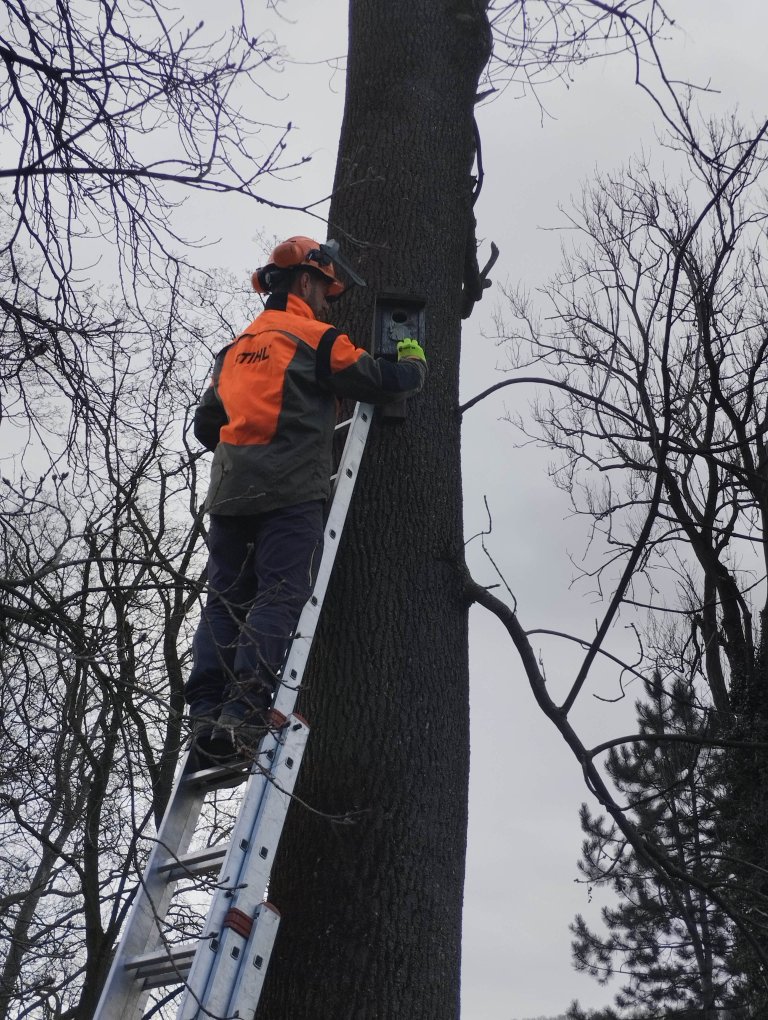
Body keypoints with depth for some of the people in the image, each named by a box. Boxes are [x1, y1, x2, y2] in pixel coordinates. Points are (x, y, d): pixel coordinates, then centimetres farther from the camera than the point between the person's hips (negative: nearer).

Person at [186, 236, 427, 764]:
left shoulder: (237, 348, 24)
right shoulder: (316, 338, 4)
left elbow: (207, 424, 25)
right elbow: (384, 382, 3)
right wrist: (414, 362, 24)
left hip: (229, 495, 7)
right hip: (290, 495, -6)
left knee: (226, 601, 4)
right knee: (280, 598, -11)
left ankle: (208, 717, -4)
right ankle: (245, 711, -23)